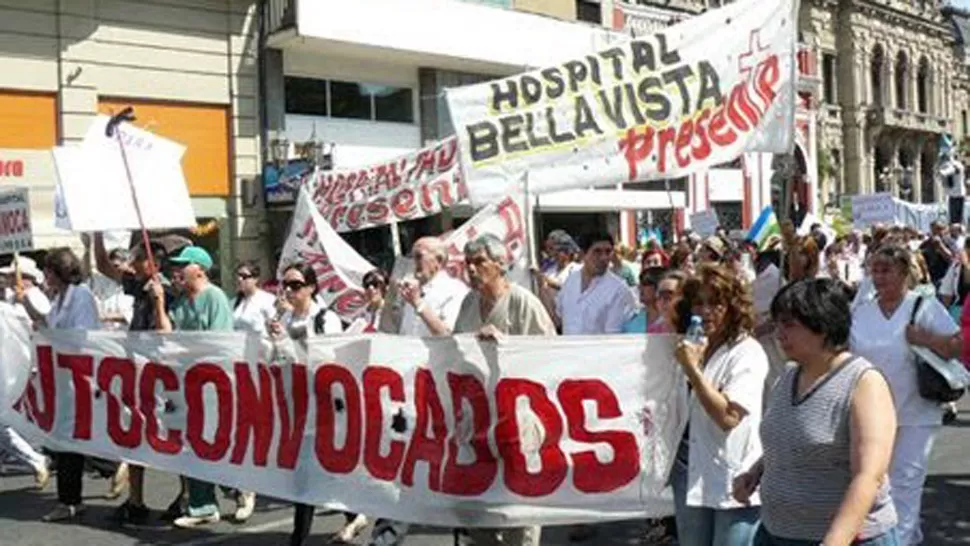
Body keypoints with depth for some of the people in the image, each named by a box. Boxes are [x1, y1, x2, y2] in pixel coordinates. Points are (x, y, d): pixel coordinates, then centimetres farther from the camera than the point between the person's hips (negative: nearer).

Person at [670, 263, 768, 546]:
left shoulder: (748, 353, -12)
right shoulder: (694, 348, 8)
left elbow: (728, 417, -23)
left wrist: (692, 369, -21)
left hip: (734, 485, -7)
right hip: (694, 478, 7)